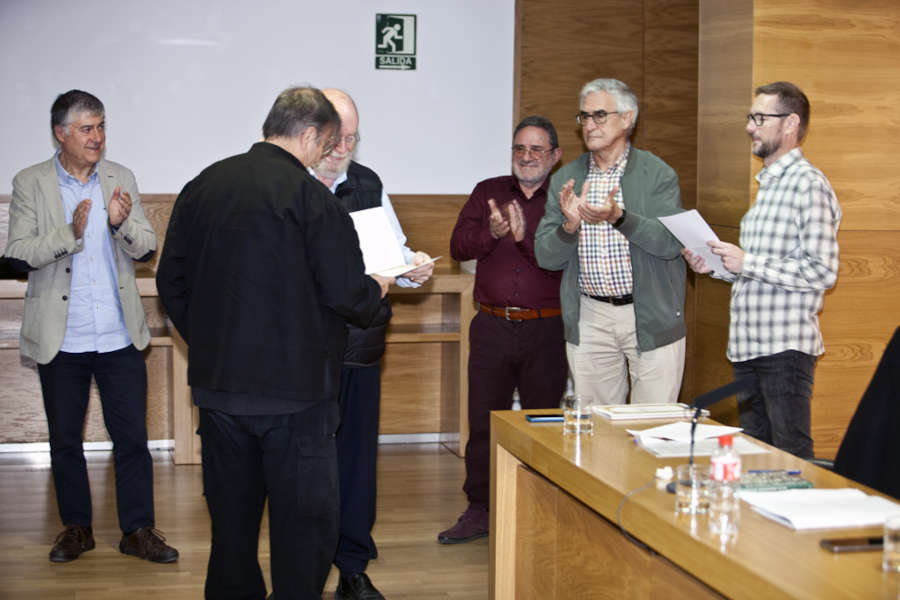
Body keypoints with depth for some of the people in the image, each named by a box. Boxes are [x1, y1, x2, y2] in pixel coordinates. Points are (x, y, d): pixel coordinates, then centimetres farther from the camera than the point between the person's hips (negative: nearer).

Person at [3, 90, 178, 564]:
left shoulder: (121, 179, 7)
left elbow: (146, 249, 5)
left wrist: (123, 223, -16)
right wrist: (70, 233, -24)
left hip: (119, 336, 1)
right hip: (61, 340, -1)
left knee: (132, 436, 3)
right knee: (65, 439, 10)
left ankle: (138, 530, 14)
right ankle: (76, 527, 26)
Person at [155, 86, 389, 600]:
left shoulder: (202, 187, 7)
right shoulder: (311, 197, -12)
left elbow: (172, 282, 12)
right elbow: (347, 293, -14)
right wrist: (376, 291, 8)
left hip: (217, 384, 6)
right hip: (292, 387, -6)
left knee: (232, 518, 16)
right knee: (305, 520, 3)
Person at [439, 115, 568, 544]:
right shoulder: (487, 193, 11)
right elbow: (458, 246, 0)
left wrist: (525, 238, -25)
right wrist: (491, 233, -19)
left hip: (545, 329, -2)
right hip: (491, 327, 2)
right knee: (483, 422, 5)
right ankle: (479, 512, 15)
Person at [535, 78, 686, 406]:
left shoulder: (658, 174, -1)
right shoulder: (565, 179, 8)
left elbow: (671, 243, -14)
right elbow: (545, 257, 4)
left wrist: (619, 217, -27)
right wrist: (570, 225, -16)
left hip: (652, 320, -3)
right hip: (590, 319, 3)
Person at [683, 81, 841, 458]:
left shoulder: (808, 184, -11)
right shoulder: (767, 184, 19)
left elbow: (822, 272, -19)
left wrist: (748, 263, -18)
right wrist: (716, 267, 9)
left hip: (785, 346, -9)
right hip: (748, 344, 9)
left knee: (791, 457, -5)